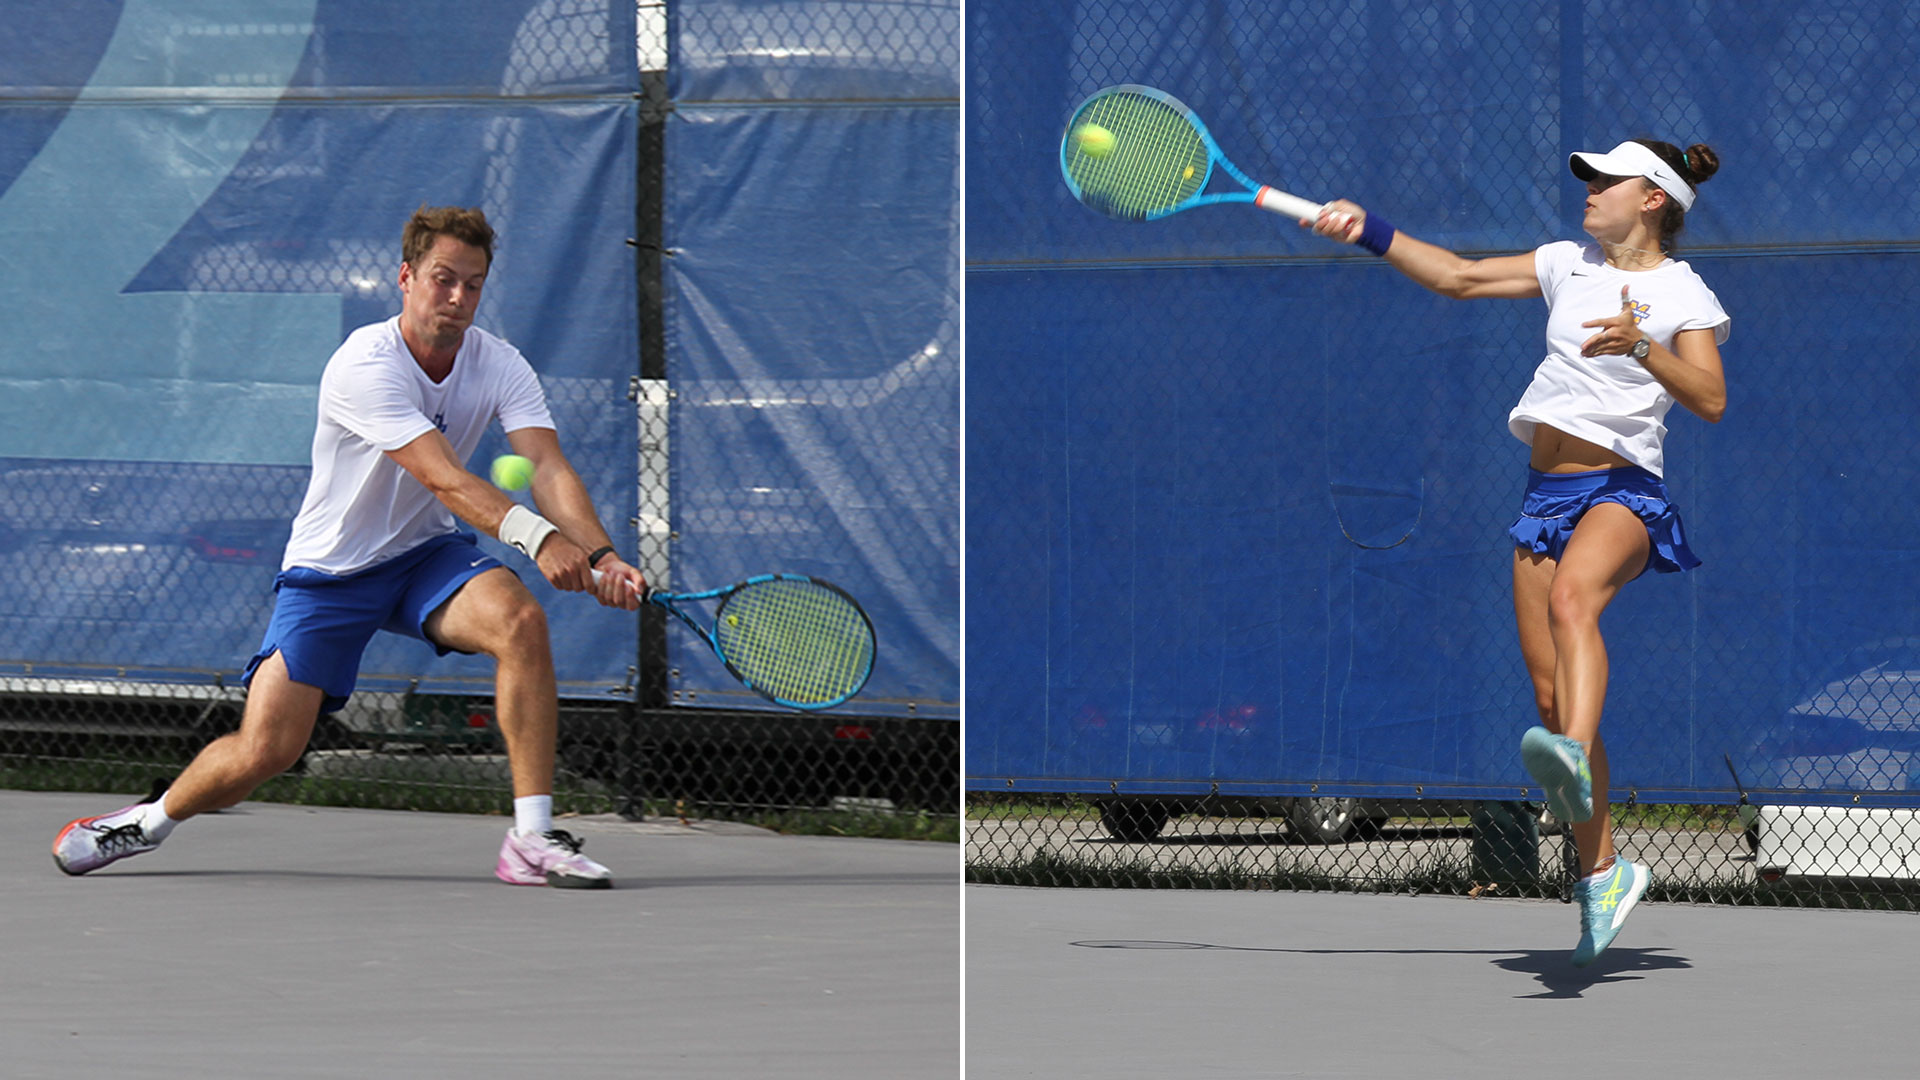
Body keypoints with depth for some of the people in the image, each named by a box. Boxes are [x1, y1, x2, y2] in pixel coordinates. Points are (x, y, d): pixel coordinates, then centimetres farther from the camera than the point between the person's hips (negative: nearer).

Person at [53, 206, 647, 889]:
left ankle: (532, 840, -25)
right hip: (328, 571, -4)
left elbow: (550, 469, -21)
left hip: (425, 553, 4)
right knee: (263, 753, -10)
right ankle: (154, 817, 24)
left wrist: (600, 556, -40)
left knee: (521, 621, -28)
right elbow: (443, 478, -36)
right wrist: (534, 535, -50)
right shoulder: (366, 366, -25)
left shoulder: (499, 366, -8)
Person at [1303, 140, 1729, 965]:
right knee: (1550, 692, 0)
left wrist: (1641, 346, -30)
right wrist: (1367, 230, 14)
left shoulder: (1684, 298, -2)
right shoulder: (1570, 264, 16)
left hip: (1623, 491, -6)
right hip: (1548, 490, 6)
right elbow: (1457, 278, 21)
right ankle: (1602, 872, 11)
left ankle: (1574, 761, -62)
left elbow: (1710, 401, -16)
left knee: (1572, 596, -38)